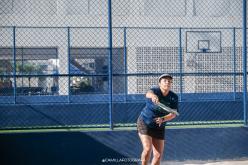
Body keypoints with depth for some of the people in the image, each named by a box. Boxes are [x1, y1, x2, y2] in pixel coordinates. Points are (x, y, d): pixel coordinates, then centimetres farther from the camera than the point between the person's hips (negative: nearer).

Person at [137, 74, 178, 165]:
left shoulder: (174, 97, -8)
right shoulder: (155, 90, -20)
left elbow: (173, 114, -14)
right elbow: (148, 93, -45)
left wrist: (163, 119, -34)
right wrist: (153, 96, -70)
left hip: (159, 127, 4)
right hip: (144, 123, -4)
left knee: (158, 155, 3)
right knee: (147, 148, -21)